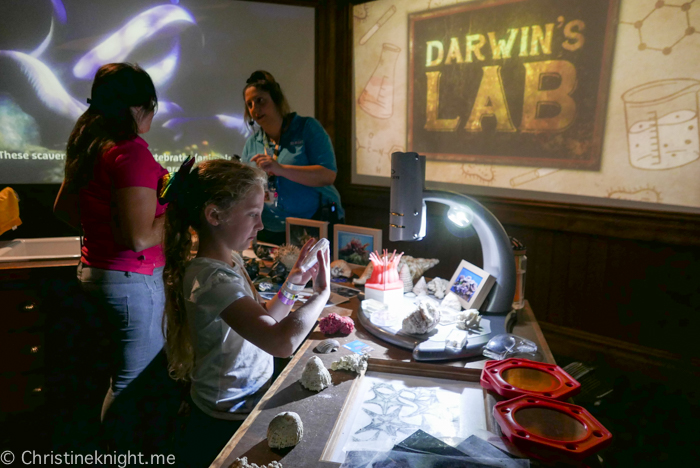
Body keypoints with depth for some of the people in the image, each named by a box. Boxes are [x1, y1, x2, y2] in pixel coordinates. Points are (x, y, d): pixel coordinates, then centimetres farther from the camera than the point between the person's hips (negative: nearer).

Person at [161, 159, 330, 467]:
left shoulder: (230, 262, 1)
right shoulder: (211, 279, -29)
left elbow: (262, 323, 8)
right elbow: (282, 342, -41)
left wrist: (292, 284, -6)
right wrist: (322, 293, -25)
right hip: (229, 425, -9)